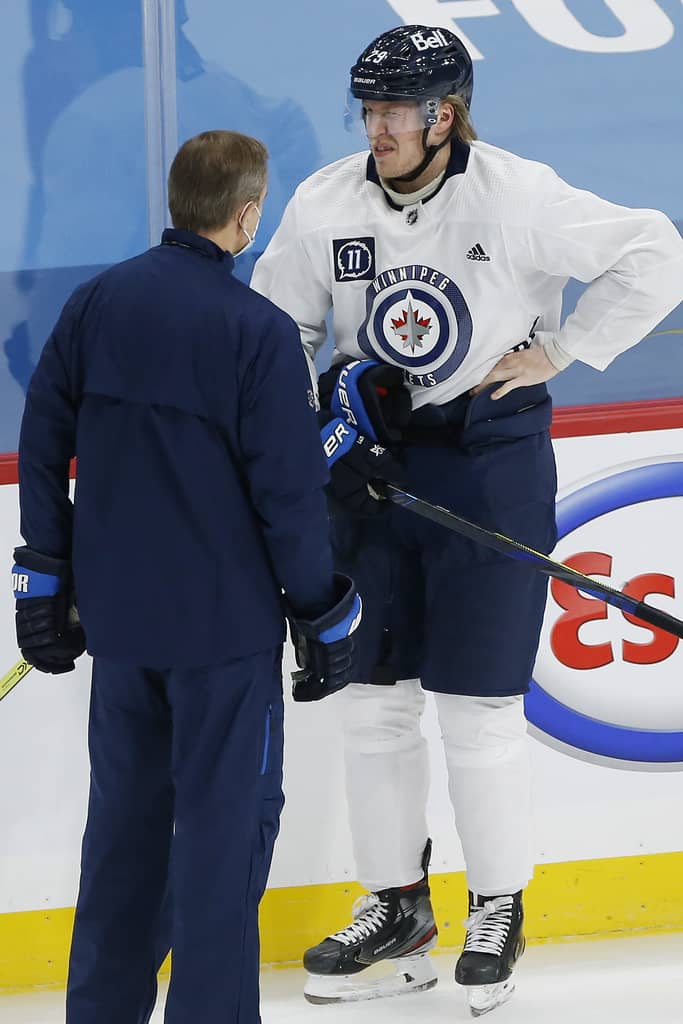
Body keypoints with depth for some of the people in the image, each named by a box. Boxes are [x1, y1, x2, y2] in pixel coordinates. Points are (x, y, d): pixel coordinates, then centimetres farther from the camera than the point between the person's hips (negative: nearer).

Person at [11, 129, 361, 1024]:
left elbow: (43, 445, 6)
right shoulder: (258, 331, -17)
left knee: (126, 810, 17)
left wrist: (47, 574, 15)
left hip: (119, 611, 6)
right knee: (226, 818, 3)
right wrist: (324, 613, -3)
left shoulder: (97, 302, 0)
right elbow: (289, 490, -15)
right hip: (226, 616, -6)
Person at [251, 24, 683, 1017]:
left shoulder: (517, 197, -15)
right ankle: (397, 907, 21)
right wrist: (309, 410, -3)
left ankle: (498, 911, 15)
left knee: (478, 705, -1)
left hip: (491, 461, -4)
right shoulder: (323, 206, -3)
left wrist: (555, 351, -9)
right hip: (371, 464, 4)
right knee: (372, 699, 8)